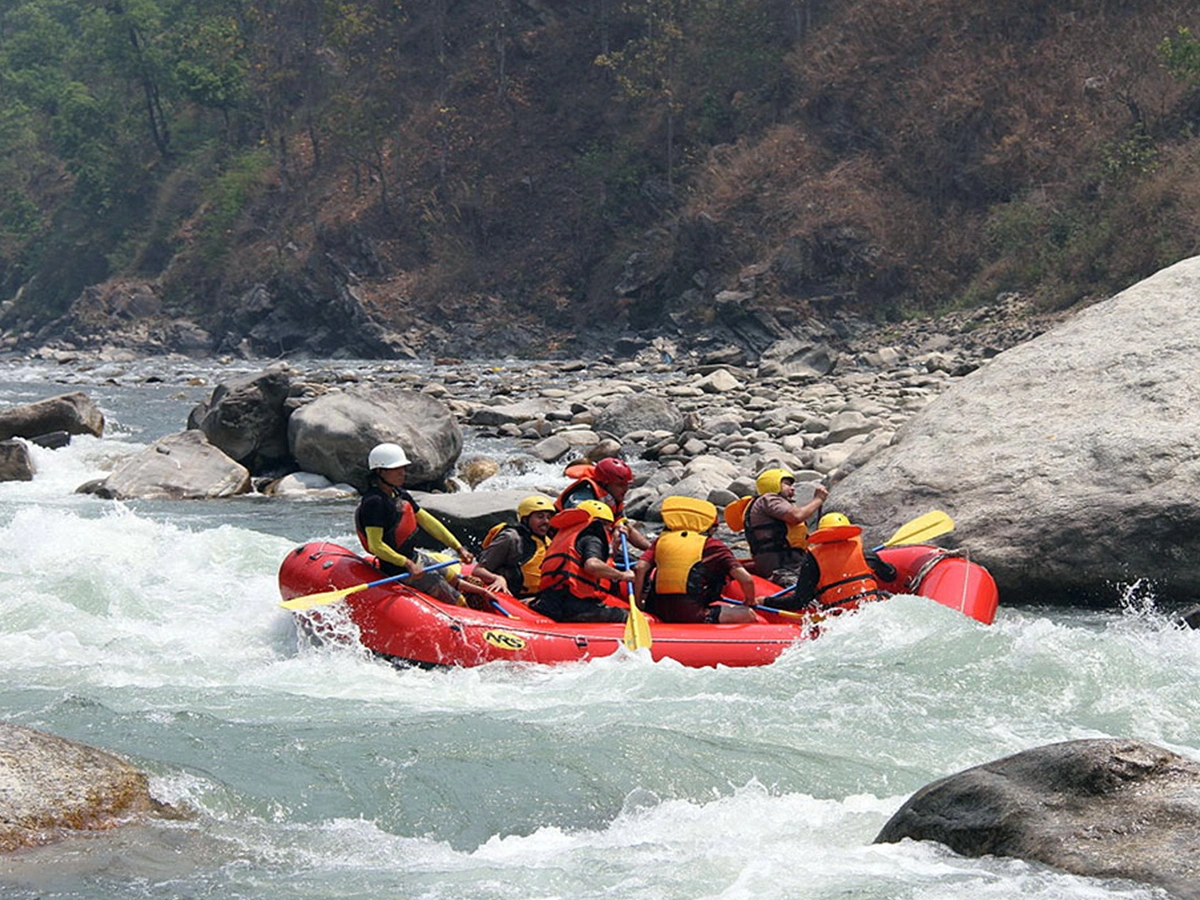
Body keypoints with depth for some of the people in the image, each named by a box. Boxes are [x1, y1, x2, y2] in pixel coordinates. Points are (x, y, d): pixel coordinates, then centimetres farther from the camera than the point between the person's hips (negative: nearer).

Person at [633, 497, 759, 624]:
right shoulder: (714, 546, 4)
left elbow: (640, 568, 1)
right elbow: (746, 579, -2)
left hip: (658, 613, 6)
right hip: (690, 615, -6)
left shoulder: (662, 539, 15)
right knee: (748, 615, -2)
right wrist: (750, 602, 18)